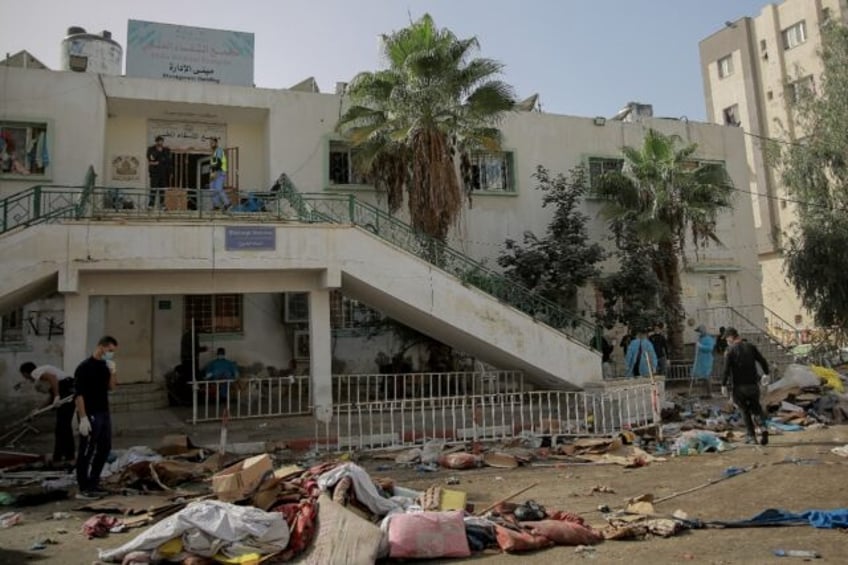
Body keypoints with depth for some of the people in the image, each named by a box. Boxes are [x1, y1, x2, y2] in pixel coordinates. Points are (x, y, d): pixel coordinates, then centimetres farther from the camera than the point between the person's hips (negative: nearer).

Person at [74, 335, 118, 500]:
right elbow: (78, 394, -17)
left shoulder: (104, 366, 10)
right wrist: (83, 418, -21)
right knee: (87, 452, -1)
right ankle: (83, 489, 7)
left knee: (104, 448, 15)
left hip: (104, 413, 9)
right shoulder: (84, 367, -14)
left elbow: (111, 387, 12)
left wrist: (112, 371, -5)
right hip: (90, 415, -9)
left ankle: (93, 484, 27)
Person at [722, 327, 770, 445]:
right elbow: (763, 361, 1)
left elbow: (726, 370, -16)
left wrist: (724, 385, -8)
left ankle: (751, 436, 13)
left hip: (739, 387, -3)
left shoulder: (731, 351, -10)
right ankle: (764, 427, -3)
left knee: (745, 411, 13)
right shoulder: (751, 347, 0)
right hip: (753, 384, 3)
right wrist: (766, 374, 18)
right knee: (756, 407, 20)